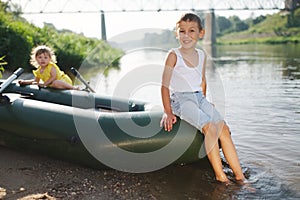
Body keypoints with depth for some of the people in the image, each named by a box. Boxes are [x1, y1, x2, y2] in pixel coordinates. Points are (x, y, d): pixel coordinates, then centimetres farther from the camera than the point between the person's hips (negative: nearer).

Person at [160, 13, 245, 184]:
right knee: (210, 128, -26)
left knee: (224, 128, -11)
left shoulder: (201, 55, 10)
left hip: (199, 98, 6)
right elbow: (165, 86, -9)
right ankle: (220, 175, -18)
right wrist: (168, 113, -12)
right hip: (181, 99, -6)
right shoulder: (174, 55, -8)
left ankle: (239, 176, -7)